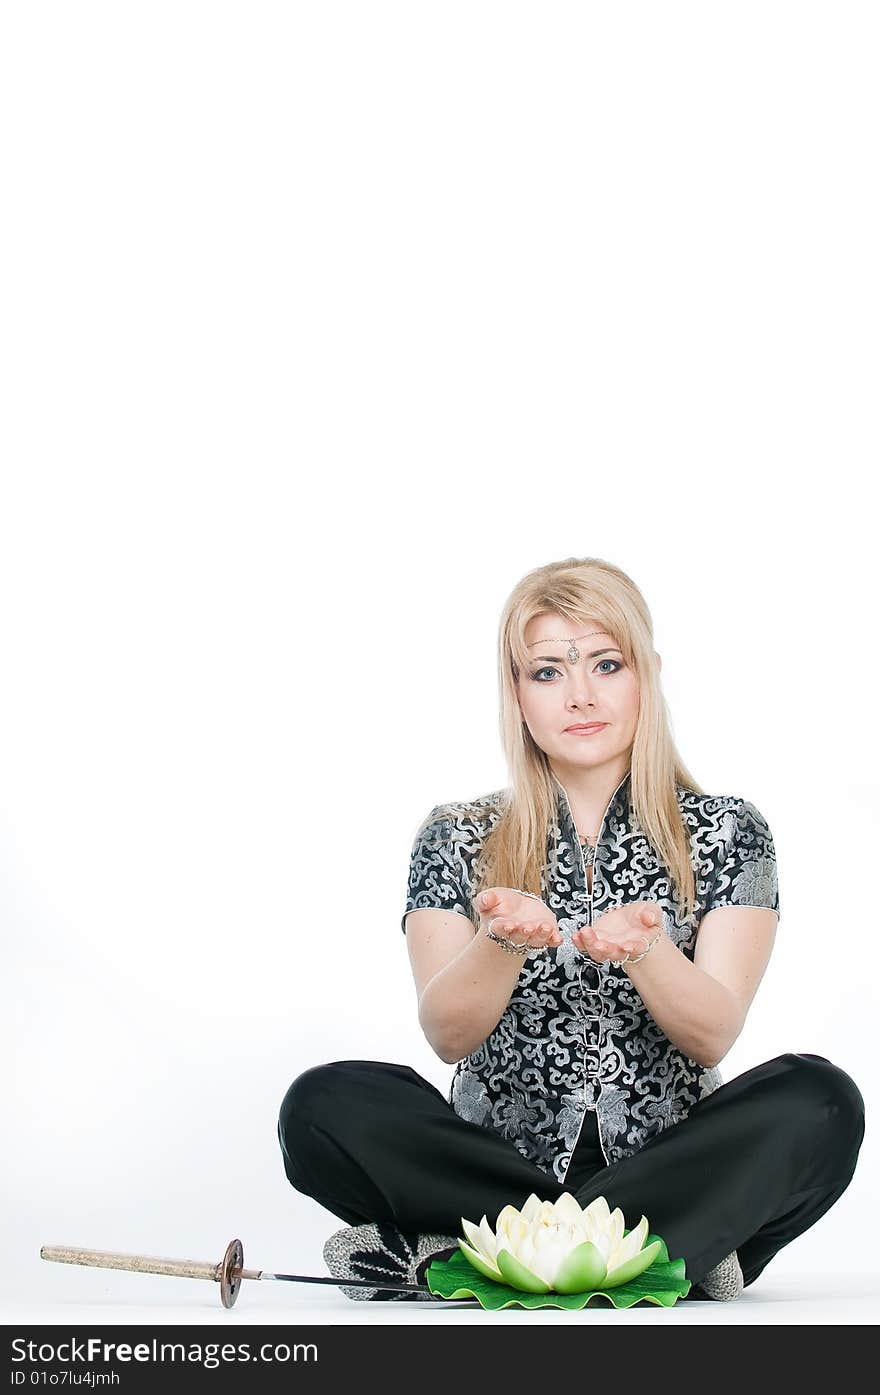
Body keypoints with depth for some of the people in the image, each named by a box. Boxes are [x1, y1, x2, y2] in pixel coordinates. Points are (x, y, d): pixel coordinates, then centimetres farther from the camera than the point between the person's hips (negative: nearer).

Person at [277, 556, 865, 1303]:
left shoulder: (727, 832, 6)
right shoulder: (458, 838, 8)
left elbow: (713, 1037, -6)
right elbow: (448, 1036, -5)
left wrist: (642, 947, -28)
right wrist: (504, 939, -26)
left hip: (668, 1165, 0)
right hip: (493, 1158, 0)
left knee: (817, 1098, -29)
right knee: (324, 1102, -25)